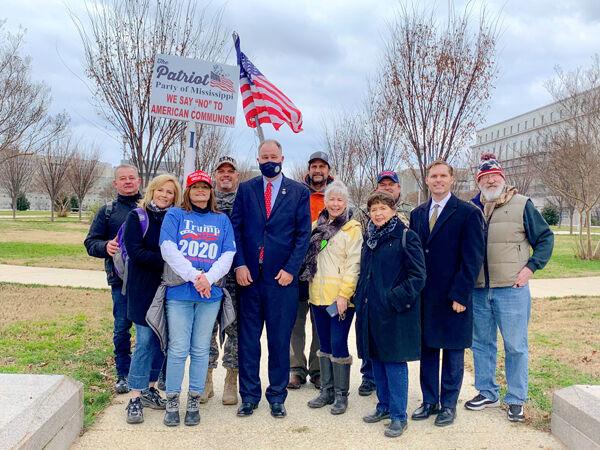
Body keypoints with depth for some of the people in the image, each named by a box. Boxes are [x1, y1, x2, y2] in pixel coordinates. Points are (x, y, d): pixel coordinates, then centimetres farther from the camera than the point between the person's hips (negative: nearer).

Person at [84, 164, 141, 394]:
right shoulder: (107, 211, 10)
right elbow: (90, 243, 9)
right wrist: (106, 246, -12)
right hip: (121, 279, 1)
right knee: (122, 327, 6)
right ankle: (123, 375, 21)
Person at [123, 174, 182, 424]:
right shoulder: (137, 217, -2)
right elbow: (135, 252, -12)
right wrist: (165, 260, -16)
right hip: (143, 288, -4)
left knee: (162, 340, 8)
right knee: (145, 341, -5)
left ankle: (149, 389, 23)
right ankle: (135, 399, 5)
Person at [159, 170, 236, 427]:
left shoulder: (222, 220, 12)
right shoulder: (175, 215, 6)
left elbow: (228, 254, 4)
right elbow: (168, 248, -7)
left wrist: (209, 278, -13)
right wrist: (194, 276, -16)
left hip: (210, 293, 2)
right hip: (179, 291, -2)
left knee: (200, 349, 8)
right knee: (178, 348, 0)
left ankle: (194, 401, 18)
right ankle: (172, 401, 14)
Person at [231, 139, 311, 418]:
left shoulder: (299, 192, 4)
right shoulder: (245, 189, 8)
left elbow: (303, 234, 1)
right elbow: (236, 228, 4)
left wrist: (290, 269, -8)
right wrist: (239, 264, -6)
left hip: (282, 277, -1)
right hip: (249, 276, 1)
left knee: (280, 340, 7)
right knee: (248, 339, 8)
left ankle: (277, 396, 22)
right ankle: (249, 396, 22)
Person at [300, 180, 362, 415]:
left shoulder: (352, 228, -7)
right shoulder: (317, 225, 12)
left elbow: (354, 264, -12)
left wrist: (344, 294, -17)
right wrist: (310, 286, 9)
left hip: (340, 297, -6)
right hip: (318, 295, 6)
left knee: (338, 345, -2)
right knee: (324, 344, 14)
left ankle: (341, 395, 13)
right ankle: (327, 390, 26)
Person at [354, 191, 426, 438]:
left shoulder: (406, 237, -8)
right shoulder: (369, 237, 12)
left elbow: (417, 276, -12)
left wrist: (395, 300, -17)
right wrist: (360, 298, 12)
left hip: (394, 313, -7)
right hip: (370, 311, 7)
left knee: (394, 362, -1)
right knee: (376, 360, 14)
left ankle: (398, 416, 11)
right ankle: (384, 406, 30)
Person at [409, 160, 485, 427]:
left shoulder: (468, 213, -6)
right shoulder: (417, 214, 10)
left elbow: (473, 258, -10)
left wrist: (460, 295, -14)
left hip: (454, 298, -4)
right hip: (423, 298, 5)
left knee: (453, 352, 8)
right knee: (427, 350, 12)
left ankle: (448, 404, 23)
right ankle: (429, 401, 27)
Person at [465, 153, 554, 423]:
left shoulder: (521, 205, -1)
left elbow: (545, 238, 2)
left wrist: (531, 267, -8)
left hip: (511, 289, -3)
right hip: (478, 290, 4)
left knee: (515, 345, 4)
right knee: (481, 343, 13)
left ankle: (516, 400, 19)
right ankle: (487, 393, 29)